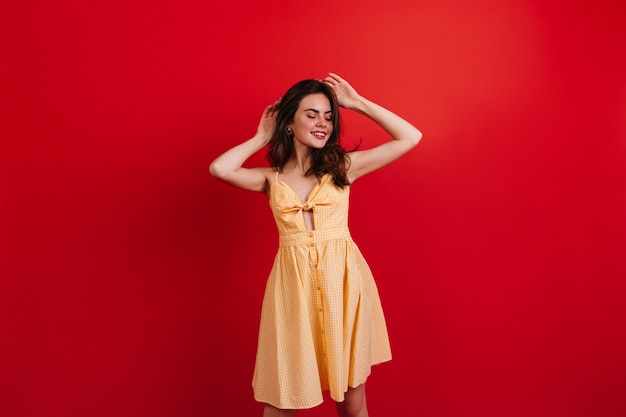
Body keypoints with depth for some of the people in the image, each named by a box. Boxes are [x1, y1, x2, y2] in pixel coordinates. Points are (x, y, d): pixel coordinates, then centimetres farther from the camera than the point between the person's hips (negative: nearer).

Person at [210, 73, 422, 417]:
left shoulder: (343, 166, 3)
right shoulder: (271, 178, 5)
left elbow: (411, 137, 1)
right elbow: (219, 168, -12)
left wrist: (358, 103, 2)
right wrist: (262, 137, 3)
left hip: (343, 281, 0)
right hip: (294, 284, 0)